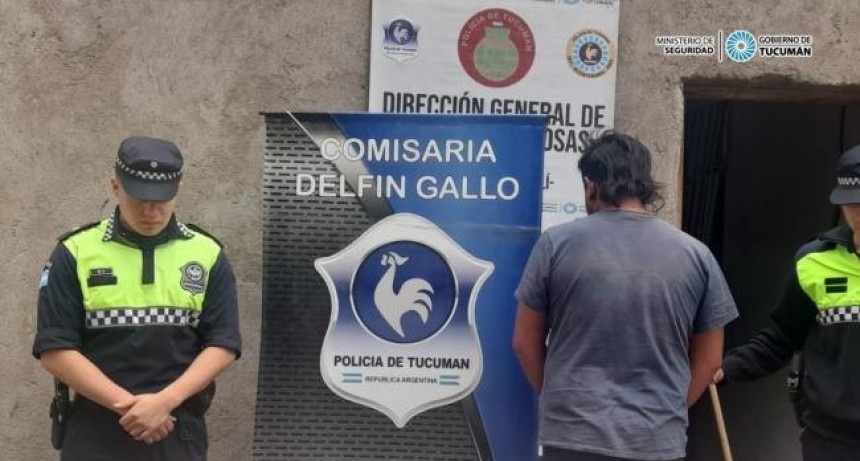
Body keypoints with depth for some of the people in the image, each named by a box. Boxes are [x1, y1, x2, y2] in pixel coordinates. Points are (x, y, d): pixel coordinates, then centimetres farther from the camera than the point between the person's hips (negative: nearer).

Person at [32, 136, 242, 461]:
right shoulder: (75, 254, -1)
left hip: (178, 433, 1)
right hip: (95, 435, -1)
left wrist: (165, 401, -15)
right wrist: (128, 405, -14)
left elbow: (223, 344, -1)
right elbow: (55, 349, -5)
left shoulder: (207, 254, 3)